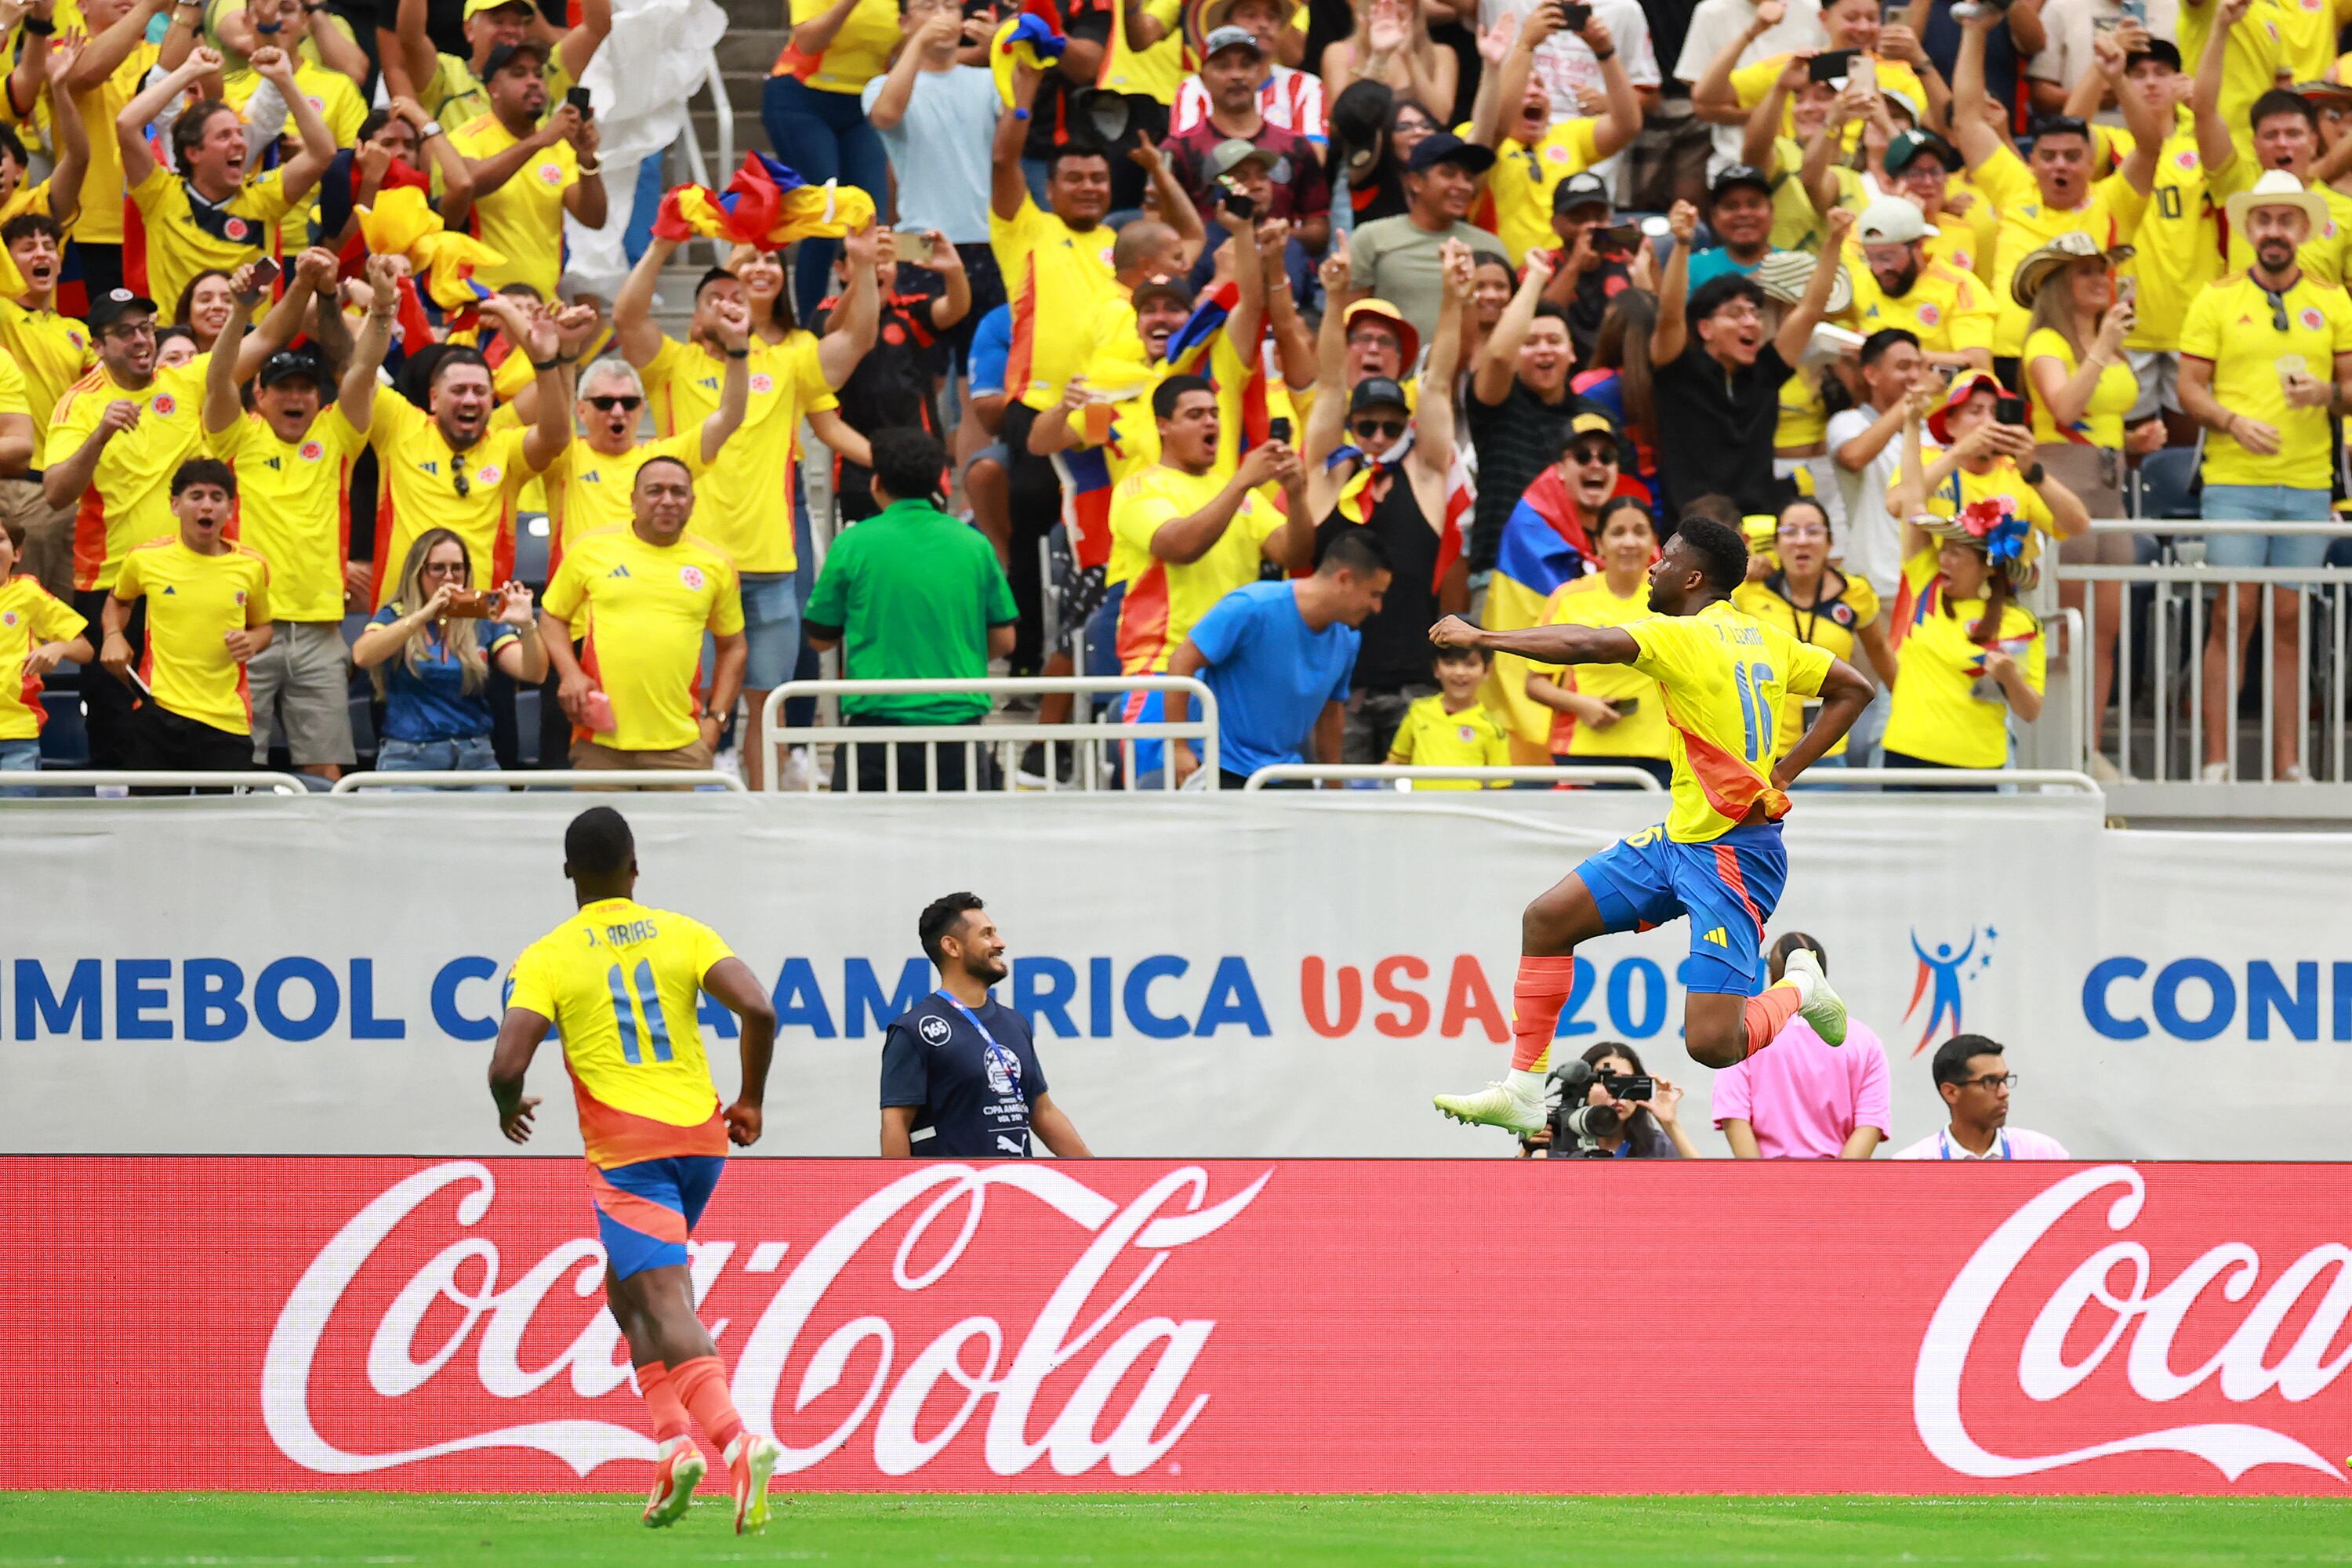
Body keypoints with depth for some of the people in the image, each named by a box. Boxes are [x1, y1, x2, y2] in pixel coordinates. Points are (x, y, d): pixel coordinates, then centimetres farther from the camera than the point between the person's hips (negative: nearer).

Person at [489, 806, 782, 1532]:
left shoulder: (546, 959, -2)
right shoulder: (684, 934, 5)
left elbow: (506, 1066, -11)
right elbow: (757, 1010, -7)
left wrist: (510, 1111, 13)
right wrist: (751, 1101, 7)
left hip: (625, 1151, -5)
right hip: (701, 1137, 5)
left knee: (666, 1304, -13)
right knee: (627, 1290, 22)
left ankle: (735, 1439, -34)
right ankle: (672, 1438, 9)